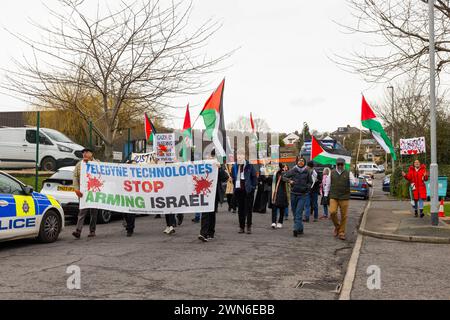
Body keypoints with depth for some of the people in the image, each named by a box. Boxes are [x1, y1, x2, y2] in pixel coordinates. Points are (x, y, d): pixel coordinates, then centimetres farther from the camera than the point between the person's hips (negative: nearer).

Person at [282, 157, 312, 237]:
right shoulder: (293, 170, 0)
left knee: (299, 212, -13)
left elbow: (310, 182, 15)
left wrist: (307, 187, -4)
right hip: (293, 194, 2)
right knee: (295, 213, 8)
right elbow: (284, 176, 8)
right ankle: (300, 229, 21)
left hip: (303, 195, -2)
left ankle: (296, 229, -20)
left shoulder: (307, 172, 1)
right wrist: (289, 180, -10)